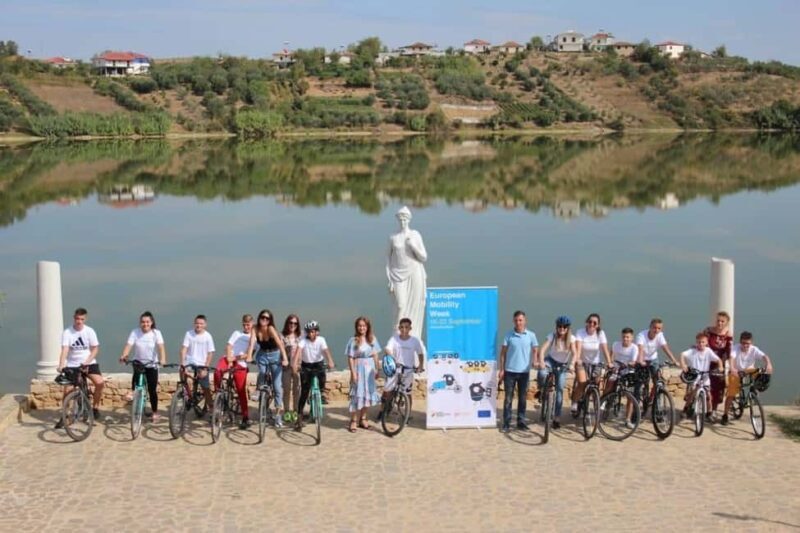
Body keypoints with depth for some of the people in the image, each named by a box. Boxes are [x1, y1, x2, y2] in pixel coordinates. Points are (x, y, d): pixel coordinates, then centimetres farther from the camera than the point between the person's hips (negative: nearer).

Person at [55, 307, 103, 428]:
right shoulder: (67, 332, -9)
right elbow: (64, 350, -18)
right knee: (67, 390, -7)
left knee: (100, 382, -23)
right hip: (72, 365, 0)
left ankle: (95, 407, 0)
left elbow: (95, 349, -4)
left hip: (88, 363, 0)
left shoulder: (89, 331, -7)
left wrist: (87, 362, -18)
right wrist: (61, 366, -32)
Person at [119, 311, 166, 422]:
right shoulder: (135, 332, -9)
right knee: (136, 371, -36)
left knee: (152, 390, 1)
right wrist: (123, 356, -40)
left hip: (152, 365, -1)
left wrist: (163, 359, -42)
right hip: (138, 362, 1)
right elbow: (128, 345, -20)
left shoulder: (156, 333, -11)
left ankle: (155, 412, 17)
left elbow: (161, 347, -25)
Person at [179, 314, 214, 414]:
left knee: (206, 389, 3)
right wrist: (182, 363, -15)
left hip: (202, 365, 0)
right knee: (188, 381, -26)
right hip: (189, 363, 0)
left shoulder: (208, 336, -4)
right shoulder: (189, 334, -2)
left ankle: (208, 407, 23)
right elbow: (184, 348, -5)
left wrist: (205, 368, -11)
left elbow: (210, 353, -5)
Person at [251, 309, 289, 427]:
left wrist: (285, 358, -43)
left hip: (275, 356, -2)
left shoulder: (271, 329, -21)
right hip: (262, 355, 2)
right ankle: (259, 390, 6)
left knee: (277, 386, -5)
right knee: (262, 373, -29)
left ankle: (278, 416, 1)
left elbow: (280, 343, -31)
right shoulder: (256, 329, -12)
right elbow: (252, 342, -24)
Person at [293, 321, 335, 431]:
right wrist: (294, 363, -49)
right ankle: (299, 417, -1)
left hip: (318, 365, 1)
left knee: (322, 382, -23)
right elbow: (298, 350, -32)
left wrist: (330, 362, -48)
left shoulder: (321, 340, -14)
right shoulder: (303, 340, -17)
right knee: (304, 392, -6)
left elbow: (326, 350, -29)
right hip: (306, 366, -1)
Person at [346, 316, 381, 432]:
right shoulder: (353, 340, -7)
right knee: (357, 394, -4)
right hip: (359, 369, -5)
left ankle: (363, 418, 23)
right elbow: (350, 358, -8)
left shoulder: (372, 339, 5)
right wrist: (353, 372, -13)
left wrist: (377, 369, 6)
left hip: (369, 369, 5)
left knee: (368, 394, 10)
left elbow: (375, 355, 9)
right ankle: (353, 421, 2)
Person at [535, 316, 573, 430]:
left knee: (560, 389, -5)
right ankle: (541, 390, -2)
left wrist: (571, 364, -41)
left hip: (562, 365, 1)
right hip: (551, 360, -1)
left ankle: (556, 418, 3)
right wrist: (541, 361, -47)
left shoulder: (571, 338, -13)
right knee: (542, 373, -36)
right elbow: (543, 349, -29)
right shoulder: (552, 336, -17)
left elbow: (574, 353, -22)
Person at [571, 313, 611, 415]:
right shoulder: (580, 332, -15)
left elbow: (605, 349, -19)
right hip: (582, 362, -2)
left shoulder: (600, 333, -10)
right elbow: (578, 347, -27)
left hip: (595, 363, 2)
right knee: (582, 382, -21)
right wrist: (577, 359, -44)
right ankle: (574, 403, -2)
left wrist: (609, 362, -31)